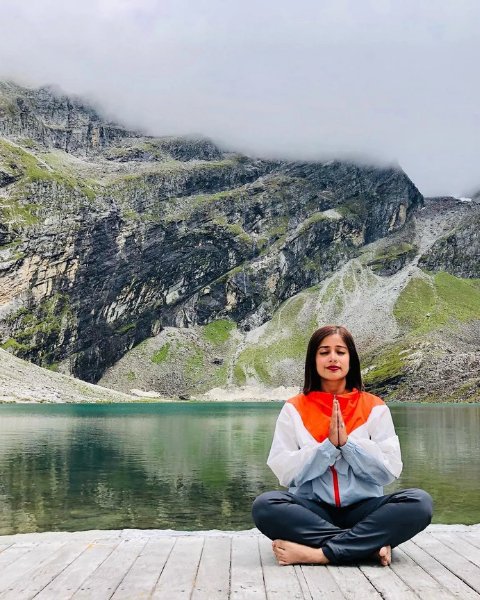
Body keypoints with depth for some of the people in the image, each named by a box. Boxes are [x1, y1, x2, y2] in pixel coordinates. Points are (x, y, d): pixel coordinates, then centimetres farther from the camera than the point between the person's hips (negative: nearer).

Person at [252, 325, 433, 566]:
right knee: (265, 505, -31)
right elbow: (284, 472, -5)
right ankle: (372, 544, -24)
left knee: (419, 502, -26)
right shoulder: (294, 409, 3)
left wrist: (347, 442, -15)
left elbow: (390, 470, -2)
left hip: (362, 508, 1)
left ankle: (319, 553, -28)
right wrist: (329, 445, -16)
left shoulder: (375, 408, 5)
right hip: (311, 510, 0)